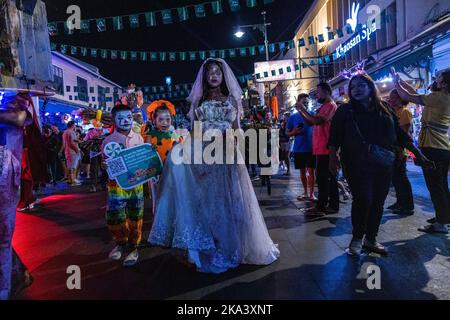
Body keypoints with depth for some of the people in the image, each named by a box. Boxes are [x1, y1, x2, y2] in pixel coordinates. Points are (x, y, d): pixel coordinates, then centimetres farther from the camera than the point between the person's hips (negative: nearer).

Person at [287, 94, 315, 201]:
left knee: (311, 170, -3)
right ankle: (305, 193, 22)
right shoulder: (293, 117, 7)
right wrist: (294, 132, -9)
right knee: (302, 171, 11)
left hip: (310, 148, -2)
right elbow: (288, 133, 10)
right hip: (298, 149, 3)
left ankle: (311, 193, 3)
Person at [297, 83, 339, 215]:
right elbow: (311, 122, 20)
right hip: (321, 148, 10)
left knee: (323, 177, -8)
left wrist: (304, 110, -13)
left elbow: (317, 121, -22)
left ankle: (321, 207, -4)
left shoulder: (330, 105, -9)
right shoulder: (324, 106, 22)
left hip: (325, 149, -10)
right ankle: (332, 205, 19)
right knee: (329, 177, 12)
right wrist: (301, 111, 8)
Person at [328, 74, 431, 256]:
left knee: (378, 202, 6)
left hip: (384, 164, 4)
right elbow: (334, 136, -3)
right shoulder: (345, 110, 4)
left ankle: (370, 239, 22)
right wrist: (333, 156, -15)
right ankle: (357, 239, 10)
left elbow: (399, 134, 15)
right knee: (363, 200, -10)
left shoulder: (384, 109, 12)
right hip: (357, 164, -3)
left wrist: (417, 152, 12)